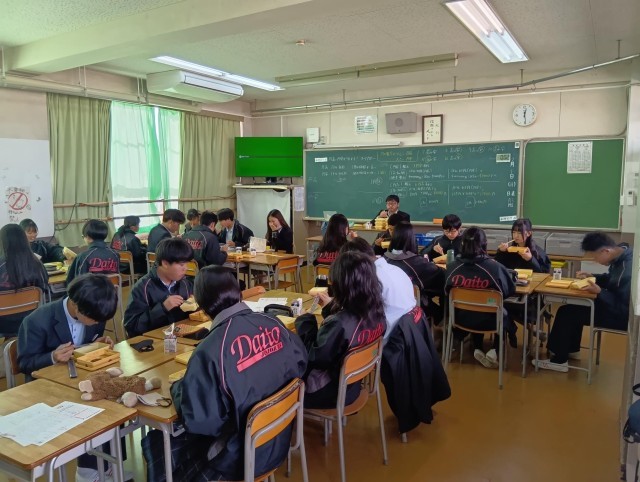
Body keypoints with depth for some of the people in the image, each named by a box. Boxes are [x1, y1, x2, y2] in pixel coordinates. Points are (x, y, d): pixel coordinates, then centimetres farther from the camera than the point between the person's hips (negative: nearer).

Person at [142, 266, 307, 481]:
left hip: (241, 455, -6)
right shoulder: (274, 323, -10)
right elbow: (300, 364, 6)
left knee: (156, 443, 15)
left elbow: (197, 420, -23)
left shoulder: (211, 349, -28)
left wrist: (177, 387, -5)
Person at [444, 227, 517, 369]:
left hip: (462, 318, 2)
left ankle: (478, 349, 28)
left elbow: (447, 292, 1)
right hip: (489, 320, -2)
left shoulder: (452, 267, -17)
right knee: (504, 315, 33)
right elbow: (510, 290, -6)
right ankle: (494, 351, 23)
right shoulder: (495, 267, -24)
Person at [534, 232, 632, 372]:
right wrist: (592, 277, 1)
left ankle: (559, 360, 5)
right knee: (573, 308, 18)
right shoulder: (620, 256, -3)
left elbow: (624, 308, -29)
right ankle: (571, 350, 31)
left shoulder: (628, 269, -32)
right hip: (618, 305, 10)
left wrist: (599, 292, -27)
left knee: (566, 312, -7)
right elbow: (610, 279, 16)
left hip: (622, 315, -10)